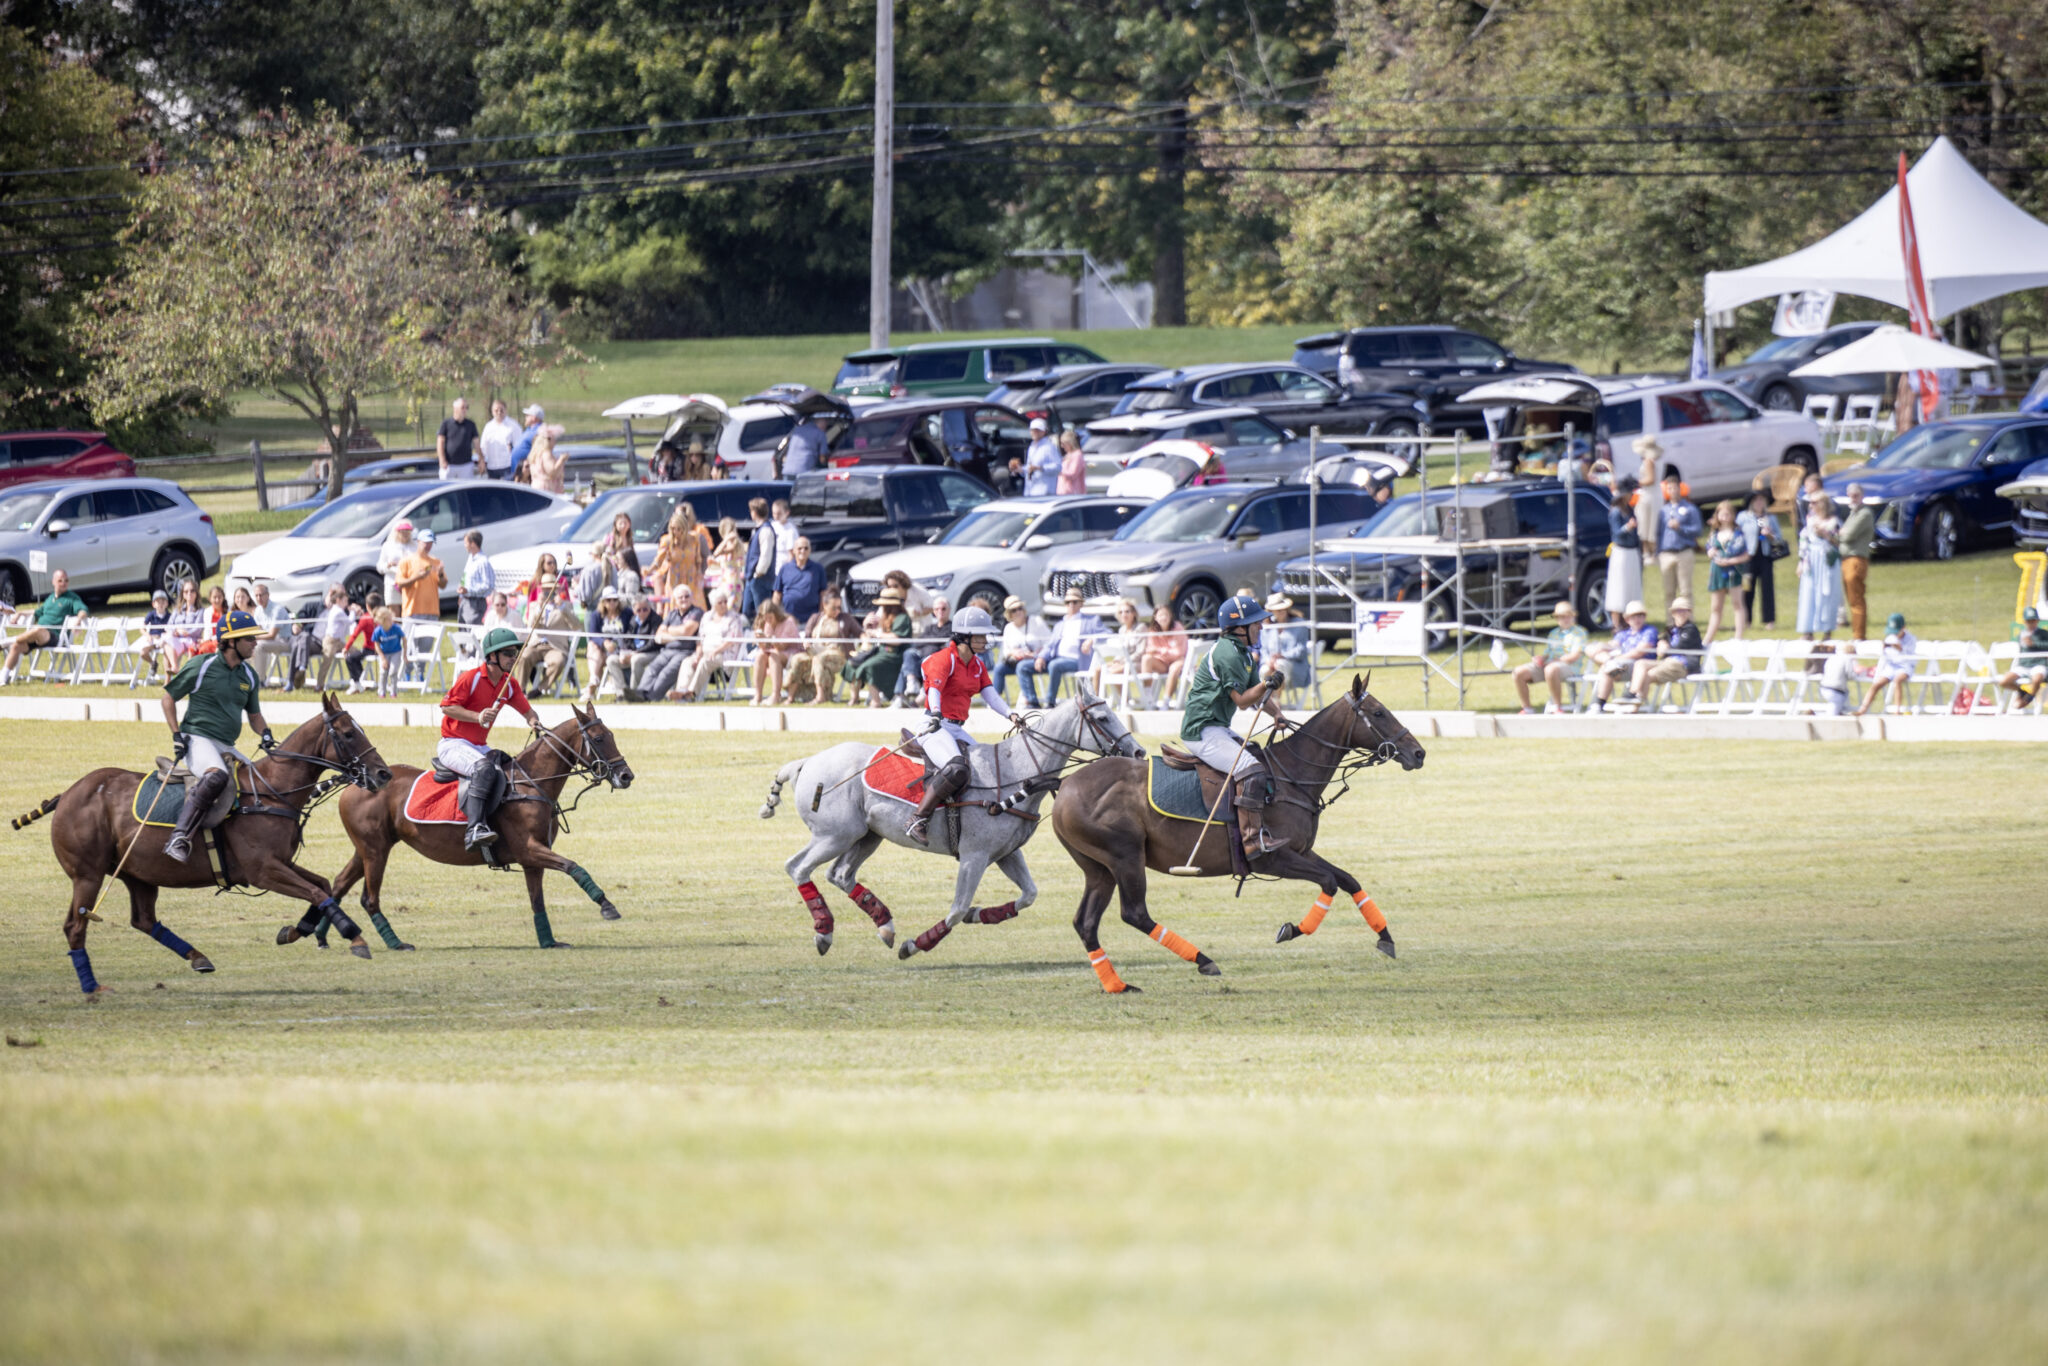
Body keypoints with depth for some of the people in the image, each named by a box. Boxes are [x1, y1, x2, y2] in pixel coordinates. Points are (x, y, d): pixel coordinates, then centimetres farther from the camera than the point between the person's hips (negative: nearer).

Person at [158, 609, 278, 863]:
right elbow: (169, 698, 5)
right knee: (217, 775, -37)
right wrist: (176, 735, -5)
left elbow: (254, 714, 27)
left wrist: (265, 734, 4)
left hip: (227, 747, 7)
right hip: (197, 739, -7)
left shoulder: (248, 676, 14)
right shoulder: (200, 666, -4)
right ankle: (179, 837, -41)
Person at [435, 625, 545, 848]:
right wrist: (477, 717, -24)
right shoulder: (470, 678, -12)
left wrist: (534, 722, -9)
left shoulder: (510, 685, 8)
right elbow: (447, 706, -12)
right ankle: (475, 828, -43)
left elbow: (527, 710, 16)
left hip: (479, 746, 8)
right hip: (453, 744, -8)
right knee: (485, 768, -34)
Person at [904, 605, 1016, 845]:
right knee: (955, 769, -33)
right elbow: (934, 690, -25)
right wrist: (935, 715, -44)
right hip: (935, 727, -9)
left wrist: (1011, 715, -8)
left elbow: (991, 697, 10)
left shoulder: (977, 666, 17)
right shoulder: (944, 660, -9)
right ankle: (918, 820, -31)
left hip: (958, 730, 9)